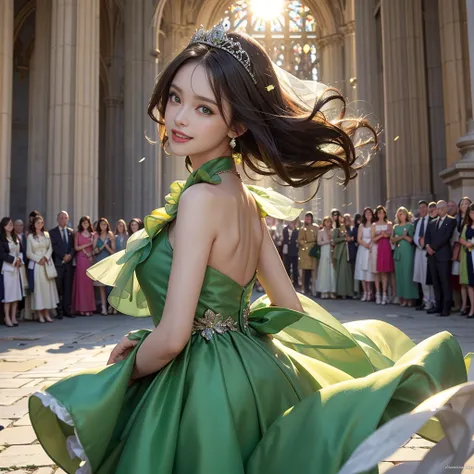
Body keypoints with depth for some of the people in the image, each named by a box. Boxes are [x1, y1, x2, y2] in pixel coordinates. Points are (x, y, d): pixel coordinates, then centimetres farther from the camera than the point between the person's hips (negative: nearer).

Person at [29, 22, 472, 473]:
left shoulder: (201, 197, -22)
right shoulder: (245, 198, 1)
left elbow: (172, 337, -24)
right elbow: (289, 306, 8)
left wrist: (125, 369, -3)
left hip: (207, 387, -8)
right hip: (252, 371, 8)